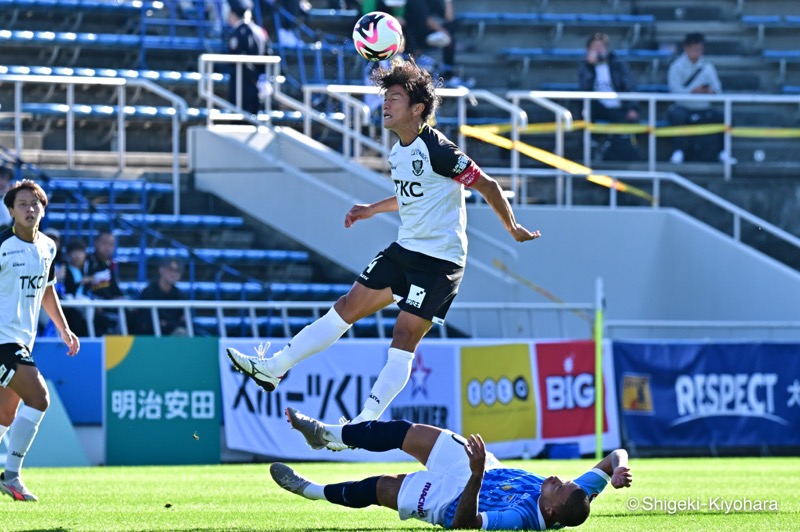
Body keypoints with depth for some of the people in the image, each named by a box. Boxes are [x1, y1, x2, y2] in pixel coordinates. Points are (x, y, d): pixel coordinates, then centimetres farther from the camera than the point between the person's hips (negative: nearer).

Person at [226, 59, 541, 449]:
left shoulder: (436, 149, -19)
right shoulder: (398, 152, 8)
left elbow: (486, 185, -12)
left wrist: (512, 228, -4)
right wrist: (373, 209, 23)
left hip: (439, 259, -9)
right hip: (405, 249, 9)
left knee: (404, 337, -10)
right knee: (348, 306, 6)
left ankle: (365, 422, -13)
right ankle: (272, 369, 7)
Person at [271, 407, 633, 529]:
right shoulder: (579, 496, -28)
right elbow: (615, 457, -19)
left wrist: (476, 476, -61)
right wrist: (619, 469, -41)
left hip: (451, 499, -7)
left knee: (378, 487, 14)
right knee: (401, 432, 15)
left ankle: (314, 492, 45)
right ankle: (327, 434, 42)